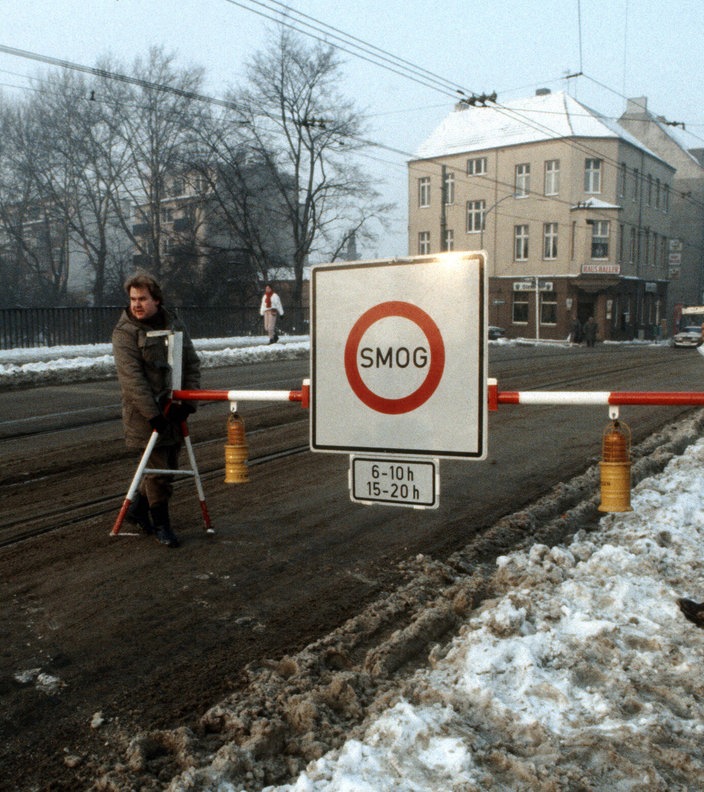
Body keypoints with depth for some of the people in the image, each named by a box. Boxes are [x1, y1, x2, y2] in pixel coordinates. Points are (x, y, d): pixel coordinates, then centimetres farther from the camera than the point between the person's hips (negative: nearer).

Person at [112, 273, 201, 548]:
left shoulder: (174, 324, 8)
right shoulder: (124, 332, -8)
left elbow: (192, 363, 8)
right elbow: (132, 378, -16)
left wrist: (188, 401, -3)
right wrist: (153, 413, -21)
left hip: (173, 409, 6)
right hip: (144, 414, -6)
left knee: (168, 465, 13)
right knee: (158, 469, -3)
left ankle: (137, 508, 33)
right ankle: (160, 524, 11)